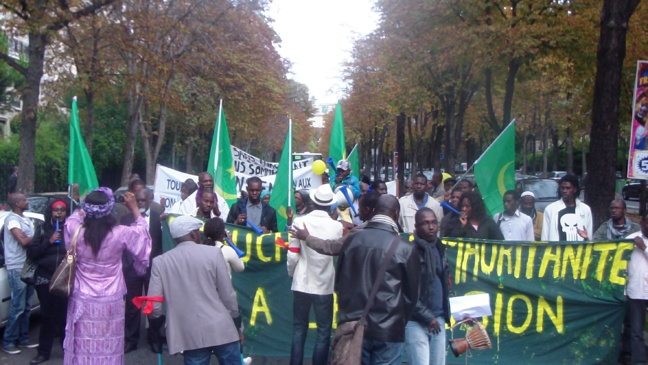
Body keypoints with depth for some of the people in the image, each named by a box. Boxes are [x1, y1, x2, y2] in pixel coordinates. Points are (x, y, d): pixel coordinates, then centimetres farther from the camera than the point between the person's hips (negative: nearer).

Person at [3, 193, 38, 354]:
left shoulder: (27, 220, 17)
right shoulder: (12, 219, -11)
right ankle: (8, 342, 4)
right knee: (17, 307, -5)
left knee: (26, 307, 12)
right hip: (17, 268, -8)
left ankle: (23, 339, 20)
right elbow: (23, 241, -21)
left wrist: (30, 238, -3)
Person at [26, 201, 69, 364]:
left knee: (66, 315, -2)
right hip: (45, 278, 2)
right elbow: (31, 253, 3)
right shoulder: (42, 229, 8)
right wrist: (48, 242, -8)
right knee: (47, 316, 5)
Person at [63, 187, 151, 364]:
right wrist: (134, 208, 13)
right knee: (108, 351, 8)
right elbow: (141, 231, 7)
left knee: (82, 351, 10)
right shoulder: (121, 234, -13)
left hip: (82, 302, 2)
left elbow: (74, 218, 15)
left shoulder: (76, 231, -10)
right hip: (111, 302, -1)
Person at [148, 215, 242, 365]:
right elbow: (227, 294, -2)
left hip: (189, 335, 1)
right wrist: (236, 319, 14)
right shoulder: (213, 253, -4)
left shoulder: (160, 261, -1)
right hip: (220, 329, -1)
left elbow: (153, 305, -2)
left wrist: (163, 319, 19)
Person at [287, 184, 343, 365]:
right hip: (325, 285, -1)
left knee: (299, 329, 13)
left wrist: (292, 273, 11)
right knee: (324, 332, 10)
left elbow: (293, 256, -7)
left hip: (302, 283, 1)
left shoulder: (300, 222, -8)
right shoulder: (338, 226, -7)